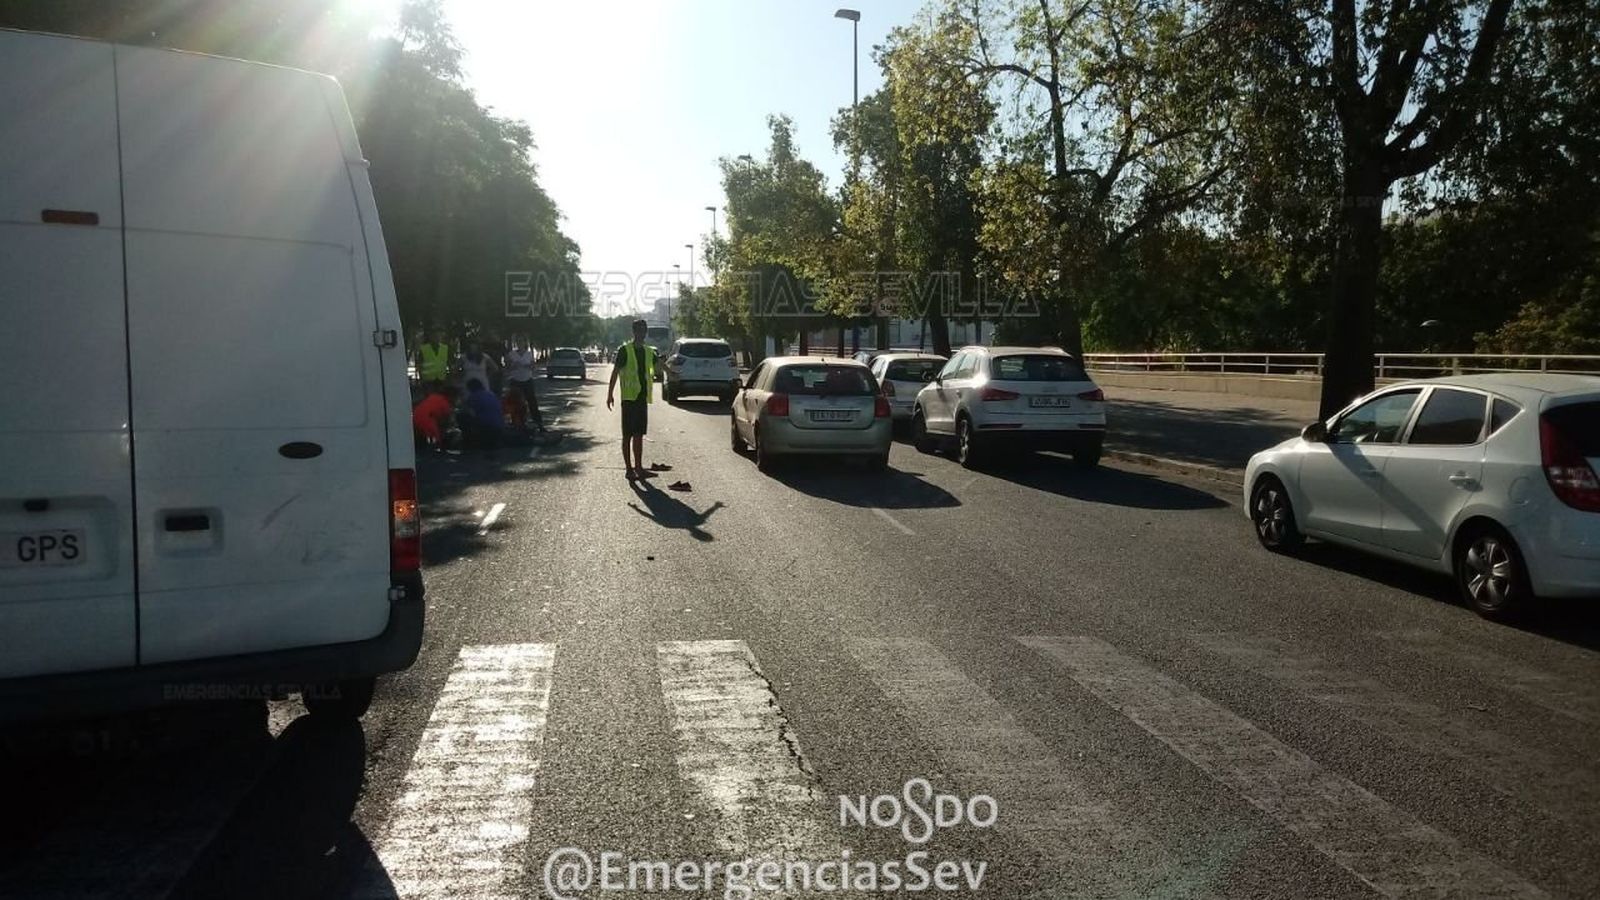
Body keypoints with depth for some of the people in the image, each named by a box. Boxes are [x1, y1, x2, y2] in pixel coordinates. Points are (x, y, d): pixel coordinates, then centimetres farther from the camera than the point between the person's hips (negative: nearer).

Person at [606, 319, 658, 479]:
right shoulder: (625, 350, -5)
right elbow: (615, 371, -6)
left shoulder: (649, 351, 13)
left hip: (643, 398, 6)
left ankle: (638, 468, 16)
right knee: (628, 435, -1)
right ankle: (629, 469, 3)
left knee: (639, 434, 10)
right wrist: (610, 393, -10)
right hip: (629, 397, -6)